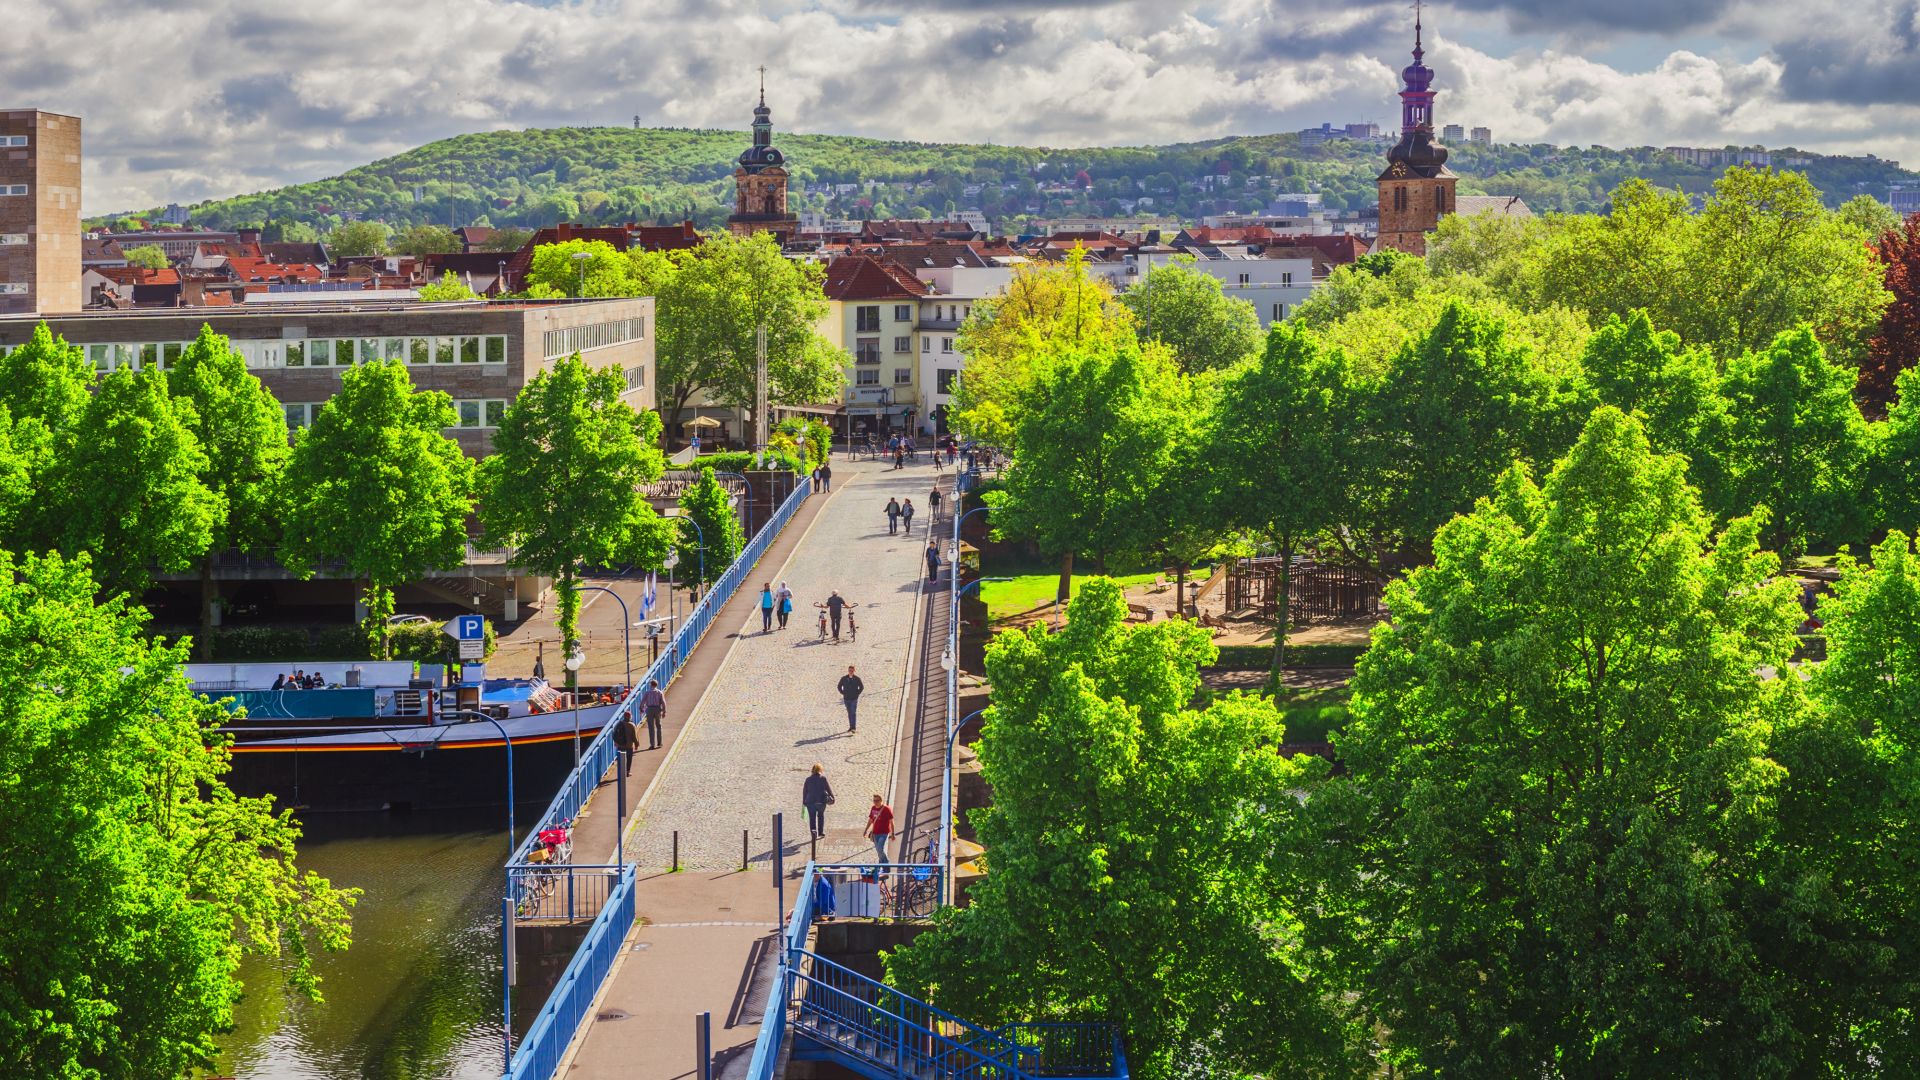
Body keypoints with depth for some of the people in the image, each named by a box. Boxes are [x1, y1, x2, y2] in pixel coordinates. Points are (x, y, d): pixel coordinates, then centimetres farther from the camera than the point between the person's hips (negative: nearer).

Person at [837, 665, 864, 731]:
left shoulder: (857, 679, -3)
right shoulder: (844, 678, 1)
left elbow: (862, 687, 6)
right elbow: (839, 687, 12)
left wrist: (857, 693, -2)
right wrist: (843, 693, 2)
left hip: (854, 699, -3)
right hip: (846, 699, 3)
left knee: (853, 713, -10)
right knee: (849, 713, 9)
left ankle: (854, 727, -13)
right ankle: (851, 726, 16)